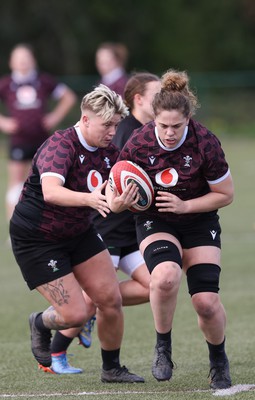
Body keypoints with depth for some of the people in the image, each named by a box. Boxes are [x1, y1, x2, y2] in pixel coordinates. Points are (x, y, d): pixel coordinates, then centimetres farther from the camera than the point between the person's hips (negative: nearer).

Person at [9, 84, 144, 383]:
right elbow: (50, 192, -43)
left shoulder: (108, 151, -3)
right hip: (36, 239, -7)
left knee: (111, 300, 1)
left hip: (79, 233, 7)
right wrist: (89, 199, -61)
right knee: (76, 314, -11)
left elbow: (112, 198, 2)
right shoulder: (61, 145, -27)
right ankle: (41, 324, 24)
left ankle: (112, 368, 22)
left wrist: (124, 201, -24)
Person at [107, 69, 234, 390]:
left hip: (199, 222, 0)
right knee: (165, 277, -32)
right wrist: (119, 200, -28)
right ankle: (163, 347, -8)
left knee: (206, 301, -11)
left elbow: (225, 194, -10)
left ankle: (218, 360, 20)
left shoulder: (206, 143, -22)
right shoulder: (138, 143, -18)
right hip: (154, 222, 0)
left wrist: (184, 205, -21)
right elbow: (114, 189, -5)